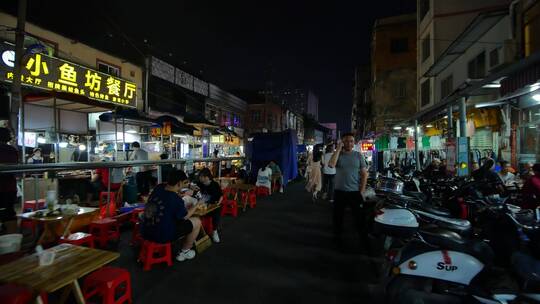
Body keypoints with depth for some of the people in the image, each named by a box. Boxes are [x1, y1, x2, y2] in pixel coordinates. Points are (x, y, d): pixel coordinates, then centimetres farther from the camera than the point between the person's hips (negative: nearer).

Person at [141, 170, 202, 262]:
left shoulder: (158, 188, -6)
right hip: (162, 236, -7)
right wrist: (196, 206, 12)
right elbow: (185, 217, -4)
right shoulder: (176, 200, -23)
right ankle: (184, 252, 22)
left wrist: (183, 186, 20)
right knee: (197, 222, 6)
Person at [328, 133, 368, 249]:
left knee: (360, 218, 7)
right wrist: (338, 149, -18)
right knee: (338, 216, 13)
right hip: (339, 192, 0)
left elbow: (364, 174, 3)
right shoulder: (338, 154, -2)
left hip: (355, 192, 0)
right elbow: (331, 165, -24)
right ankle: (337, 238, 32)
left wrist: (361, 191, -3)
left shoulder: (358, 155, 1)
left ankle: (365, 240, 24)